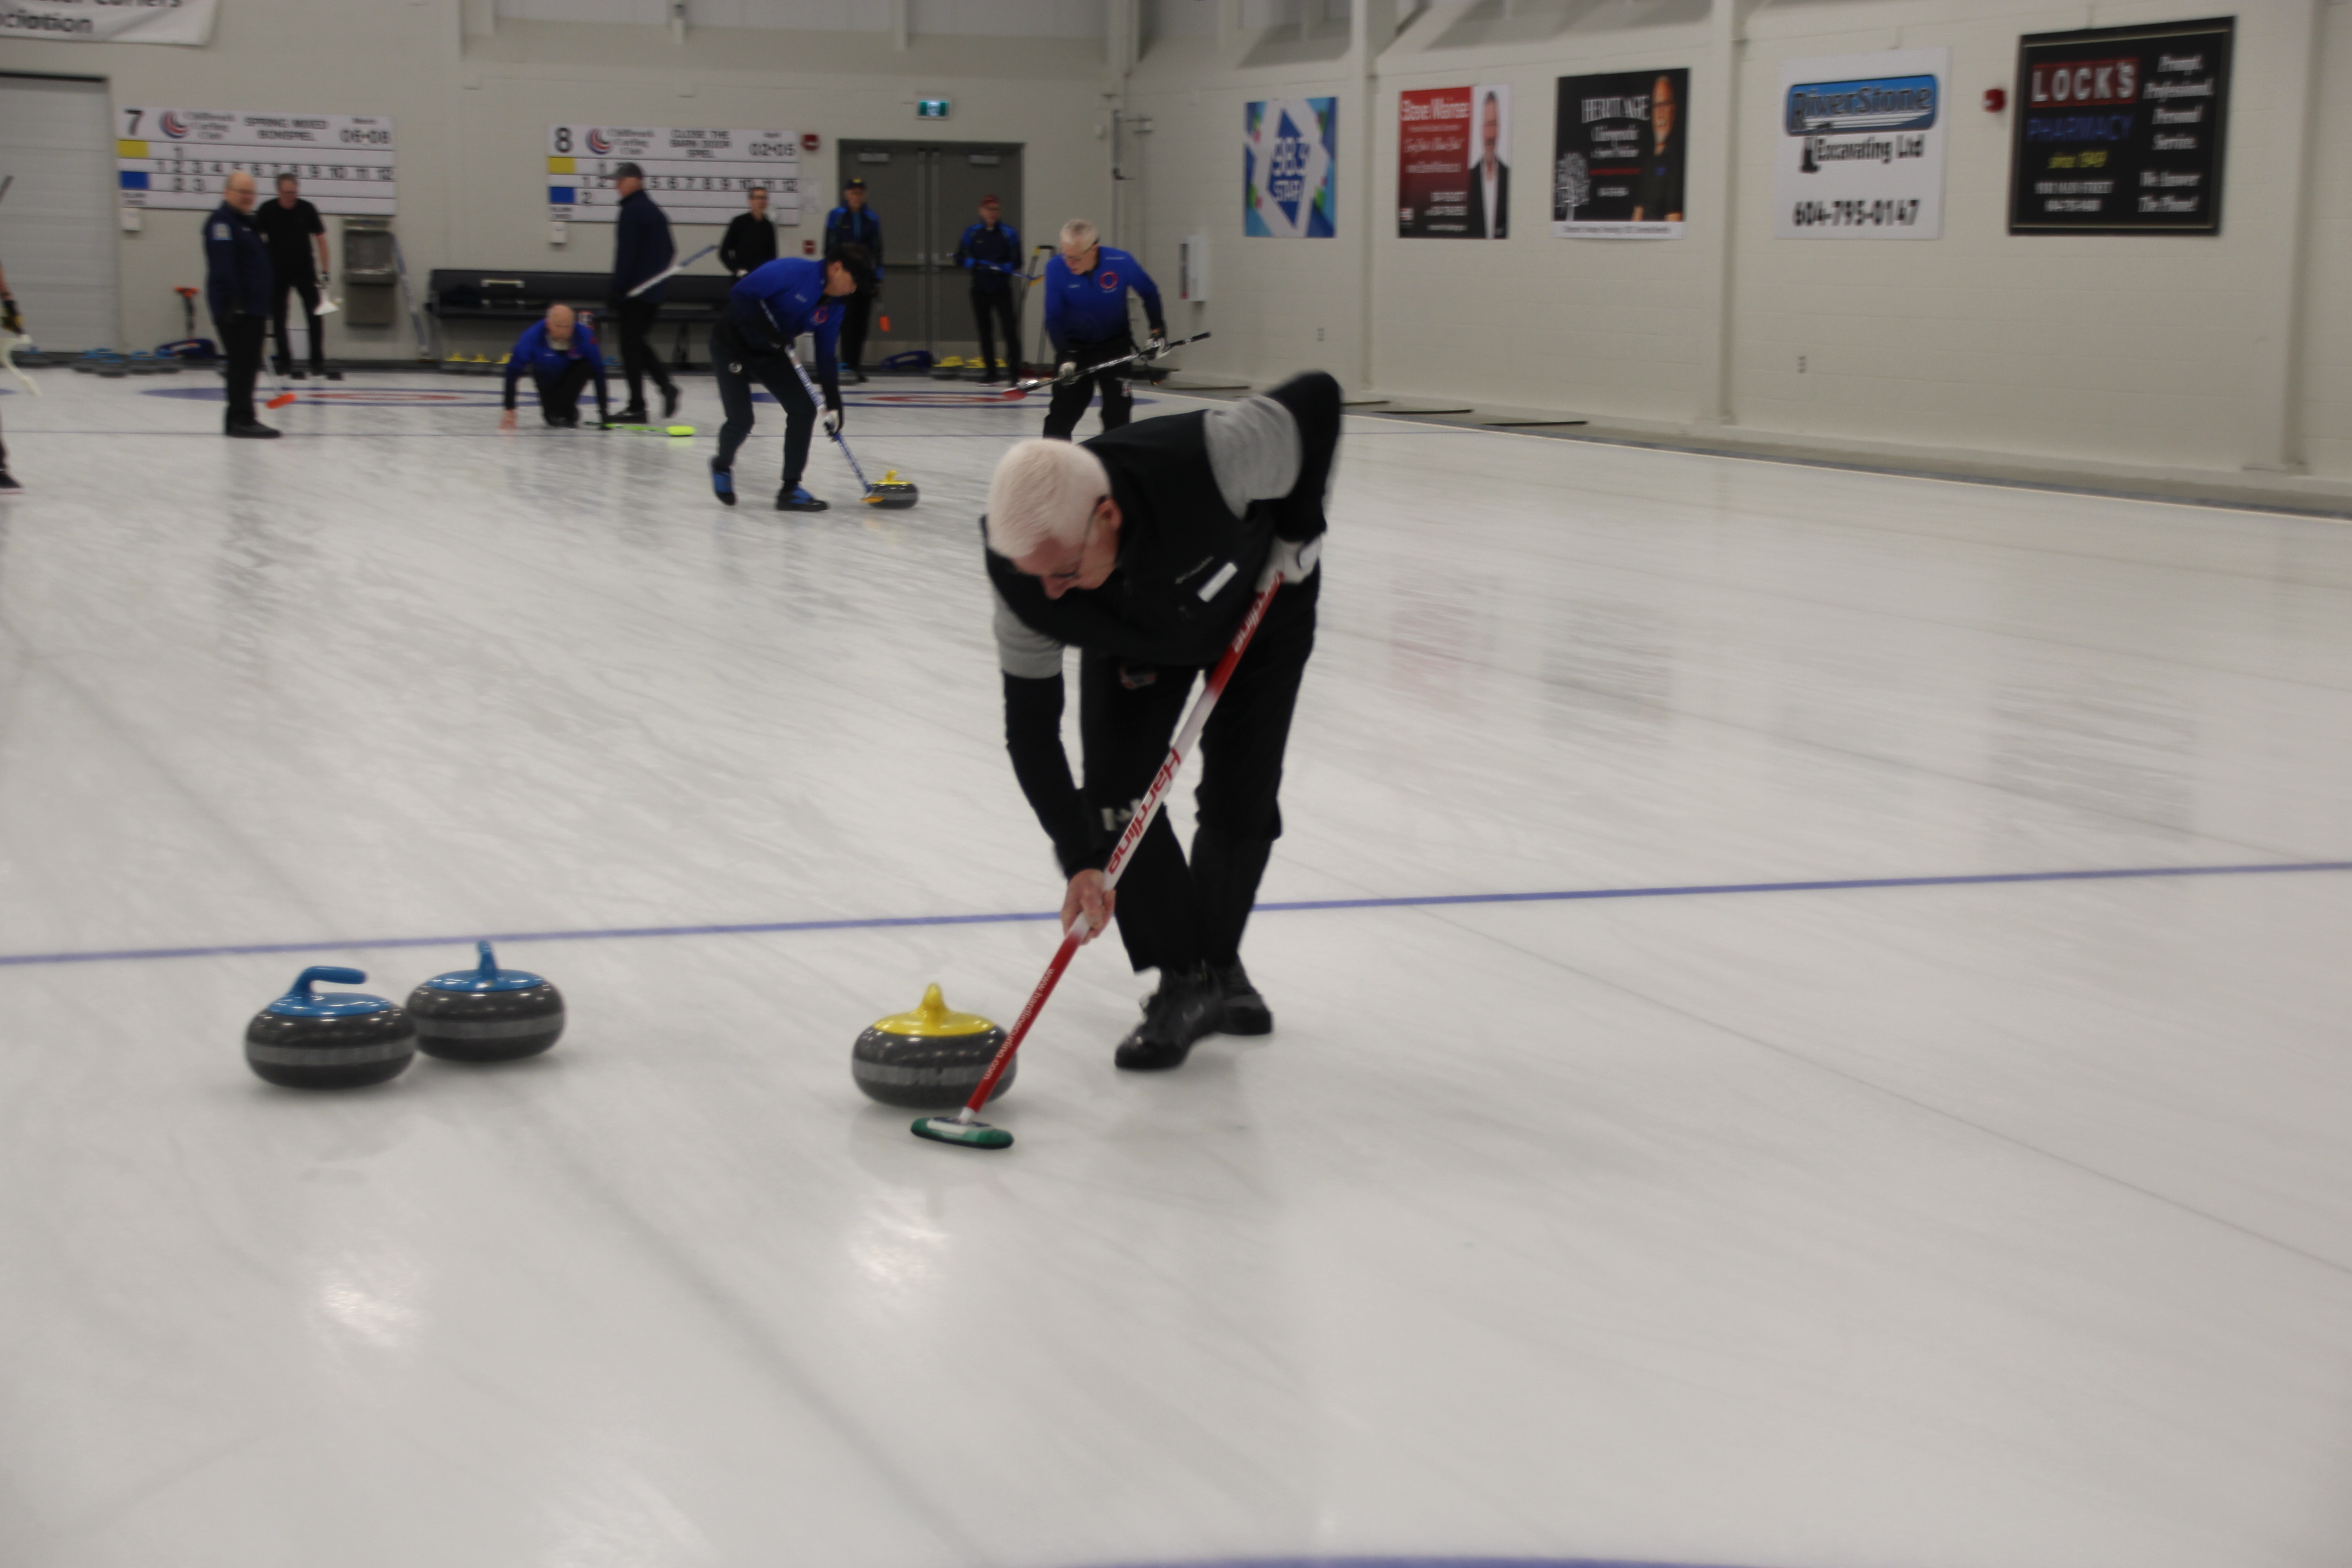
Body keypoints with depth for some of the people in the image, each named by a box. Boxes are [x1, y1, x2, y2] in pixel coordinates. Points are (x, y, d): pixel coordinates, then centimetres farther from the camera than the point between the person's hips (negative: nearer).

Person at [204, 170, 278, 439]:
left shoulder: (247, 222, 23)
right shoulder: (222, 222, -9)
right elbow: (223, 265, -20)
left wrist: (264, 309, 25)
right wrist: (233, 300, -27)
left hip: (252, 308, 10)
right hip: (235, 308, -10)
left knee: (247, 366, 10)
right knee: (243, 364, -11)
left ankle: (237, 420, 14)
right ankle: (242, 419, -11)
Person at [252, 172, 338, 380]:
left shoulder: (307, 209, -7)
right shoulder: (267, 211, -9)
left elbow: (320, 238, 0)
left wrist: (325, 269, -4)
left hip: (305, 270, 0)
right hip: (278, 272, 0)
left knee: (315, 315, -5)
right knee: (278, 318, 2)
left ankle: (318, 362, -2)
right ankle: (285, 362, 11)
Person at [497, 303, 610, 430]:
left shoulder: (584, 335, -33)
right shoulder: (533, 336, -34)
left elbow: (598, 372, -27)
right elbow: (513, 371, -27)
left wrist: (603, 410, -29)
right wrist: (510, 410, -28)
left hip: (572, 375, 0)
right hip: (546, 379, 0)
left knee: (585, 366, -31)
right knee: (552, 418, -12)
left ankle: (566, 412, -15)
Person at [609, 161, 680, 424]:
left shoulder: (633, 210, -12)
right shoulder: (655, 210, 15)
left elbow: (626, 254, -17)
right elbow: (669, 252, 19)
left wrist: (617, 290, -15)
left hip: (635, 291, -9)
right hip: (654, 292, 9)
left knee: (631, 346, -3)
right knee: (639, 343, 16)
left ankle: (637, 407, -3)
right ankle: (666, 385, -2)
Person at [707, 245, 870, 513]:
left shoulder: (835, 307, -2)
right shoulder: (792, 271, -26)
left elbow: (826, 355, 3)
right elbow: (740, 294, -28)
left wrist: (833, 403, -3)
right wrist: (769, 330, -34)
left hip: (771, 353, 7)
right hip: (732, 346, -7)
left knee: (804, 409, -6)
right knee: (741, 420, -13)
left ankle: (790, 490, 1)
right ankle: (722, 467, 21)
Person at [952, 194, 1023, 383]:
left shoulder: (1009, 233, -2)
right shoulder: (972, 233, 4)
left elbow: (1016, 263, -4)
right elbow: (961, 259, 5)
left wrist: (999, 268, -21)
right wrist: (975, 264, -15)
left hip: (1003, 290, -2)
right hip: (980, 289, 3)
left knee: (1010, 329, -9)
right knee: (985, 331, 7)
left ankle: (1014, 371, -7)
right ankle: (990, 371, 14)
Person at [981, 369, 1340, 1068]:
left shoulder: (1208, 461, -47)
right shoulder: (1021, 571, -35)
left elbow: (1318, 398, -28)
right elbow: (1030, 726, -27)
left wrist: (1298, 533, -20)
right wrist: (1081, 859, -32)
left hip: (1260, 605, -2)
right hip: (1135, 640, 2)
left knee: (1239, 799, -6)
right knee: (1116, 795, -12)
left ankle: (1219, 962, 18)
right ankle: (1184, 983, 1)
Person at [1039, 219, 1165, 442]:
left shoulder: (1121, 262, -24)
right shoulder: (1055, 268, -23)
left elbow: (1149, 292, -4)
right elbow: (1053, 318, -16)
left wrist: (1158, 329, -9)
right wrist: (1065, 356, -26)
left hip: (1115, 346, 0)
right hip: (1074, 346, 0)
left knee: (1118, 411, -3)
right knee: (1063, 409, -2)